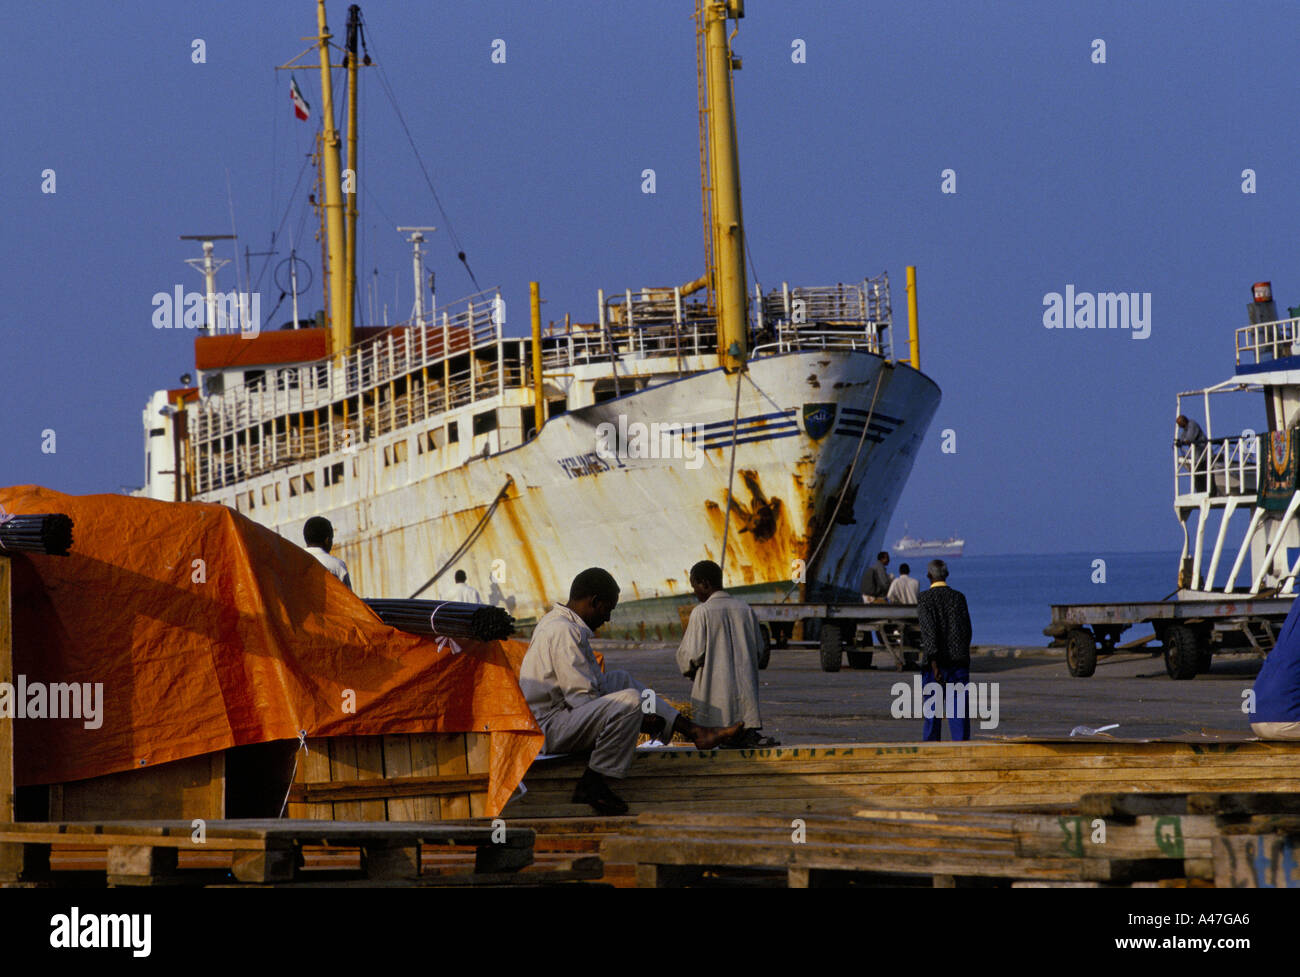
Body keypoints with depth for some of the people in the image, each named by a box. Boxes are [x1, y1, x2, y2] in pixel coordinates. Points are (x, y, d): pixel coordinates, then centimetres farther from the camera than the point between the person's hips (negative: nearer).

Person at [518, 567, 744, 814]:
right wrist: (639, 719, -16)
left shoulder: (555, 621, 15)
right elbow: (581, 697, -22)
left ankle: (694, 731, 21)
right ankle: (591, 785, -23)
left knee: (621, 680, 24)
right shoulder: (565, 632, -19)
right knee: (629, 701, -28)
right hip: (550, 727, -11)